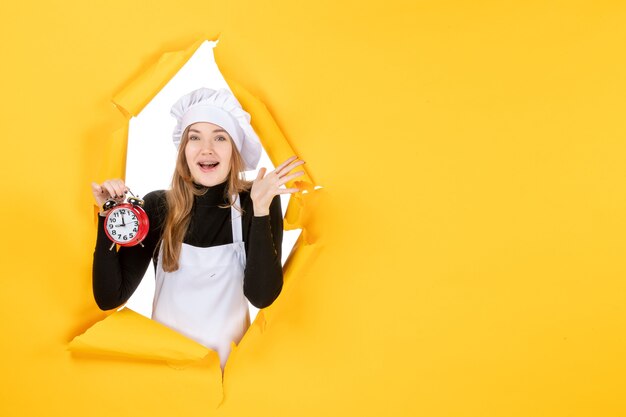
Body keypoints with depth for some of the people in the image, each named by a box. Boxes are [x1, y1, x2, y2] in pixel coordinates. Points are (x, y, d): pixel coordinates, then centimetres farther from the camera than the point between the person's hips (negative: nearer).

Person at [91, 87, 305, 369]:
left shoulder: (255, 203, -6)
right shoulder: (156, 206, -3)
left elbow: (261, 296, -15)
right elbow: (108, 298, -6)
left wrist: (261, 209, -22)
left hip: (229, 359, -1)